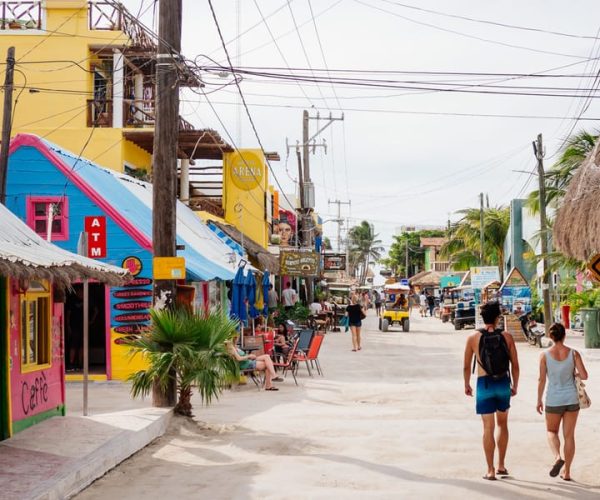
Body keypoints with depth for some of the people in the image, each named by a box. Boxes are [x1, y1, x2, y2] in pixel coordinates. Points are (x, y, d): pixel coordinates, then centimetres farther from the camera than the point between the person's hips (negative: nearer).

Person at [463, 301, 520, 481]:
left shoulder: (473, 338, -6)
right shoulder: (506, 337, -4)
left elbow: (466, 366, -1)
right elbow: (515, 365, -1)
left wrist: (467, 385, 14)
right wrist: (515, 385, 12)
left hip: (484, 385, -1)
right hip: (504, 384, 2)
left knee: (488, 427, 3)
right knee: (502, 424, 19)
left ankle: (491, 471, 3)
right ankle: (501, 465, 23)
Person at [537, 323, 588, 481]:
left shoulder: (545, 355, -9)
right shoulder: (573, 353, -6)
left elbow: (542, 380, -6)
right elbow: (584, 376, -7)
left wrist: (539, 400, 4)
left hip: (553, 400, -1)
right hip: (572, 399, 1)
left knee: (551, 431, 18)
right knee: (569, 435, 11)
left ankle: (557, 457, -10)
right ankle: (567, 472, 14)